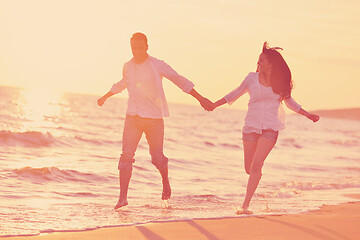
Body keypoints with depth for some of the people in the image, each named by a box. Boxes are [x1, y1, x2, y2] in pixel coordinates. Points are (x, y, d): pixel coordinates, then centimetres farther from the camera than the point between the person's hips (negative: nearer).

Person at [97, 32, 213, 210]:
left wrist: (200, 98, -5)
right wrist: (105, 97, 42)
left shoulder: (157, 66, -6)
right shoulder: (127, 67, 7)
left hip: (154, 117, -3)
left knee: (157, 157, 2)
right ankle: (123, 197, -9)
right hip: (133, 117, 3)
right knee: (126, 155, -9)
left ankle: (166, 182, 34)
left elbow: (179, 80, -2)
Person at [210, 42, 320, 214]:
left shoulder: (280, 82, 3)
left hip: (270, 128, -2)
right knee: (249, 168, 2)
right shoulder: (252, 78, 3)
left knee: (256, 165, -17)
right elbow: (235, 94, 16)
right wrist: (214, 105, 12)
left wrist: (308, 115, 21)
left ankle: (245, 205, -16)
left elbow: (289, 101, 20)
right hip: (251, 126, 2)